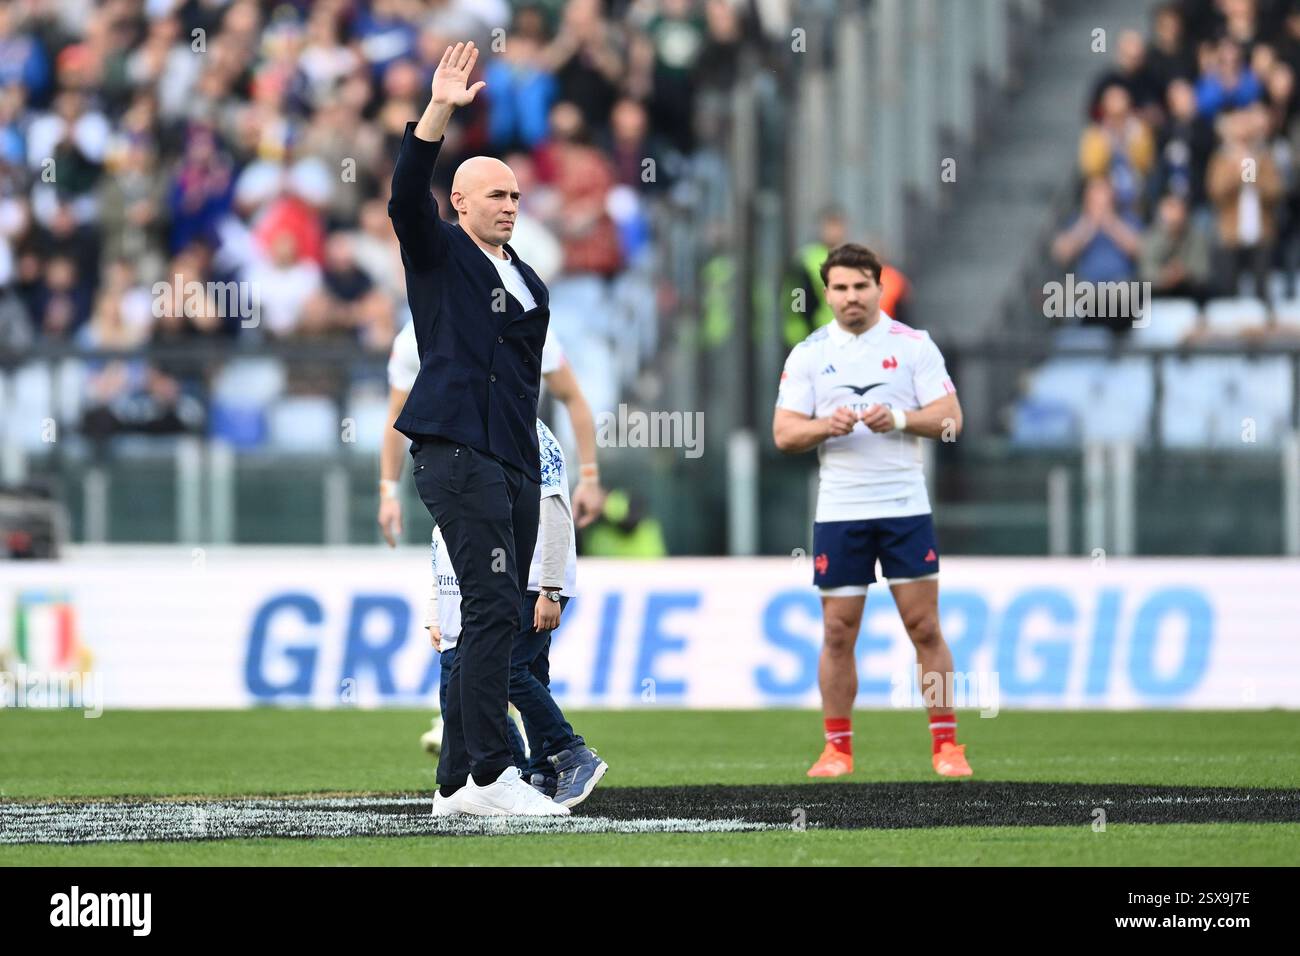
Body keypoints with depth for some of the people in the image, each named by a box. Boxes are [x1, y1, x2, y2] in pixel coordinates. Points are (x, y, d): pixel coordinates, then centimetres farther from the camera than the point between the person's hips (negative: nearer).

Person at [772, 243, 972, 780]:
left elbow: (950, 418, -1)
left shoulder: (913, 345, 3)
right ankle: (838, 747, 11)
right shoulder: (808, 354, 6)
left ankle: (946, 744, 3)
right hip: (839, 513, 1)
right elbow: (784, 434, 3)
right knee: (838, 632, 2)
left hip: (905, 508, -1)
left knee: (924, 626, -3)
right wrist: (826, 426, -16)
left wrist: (900, 419, -18)